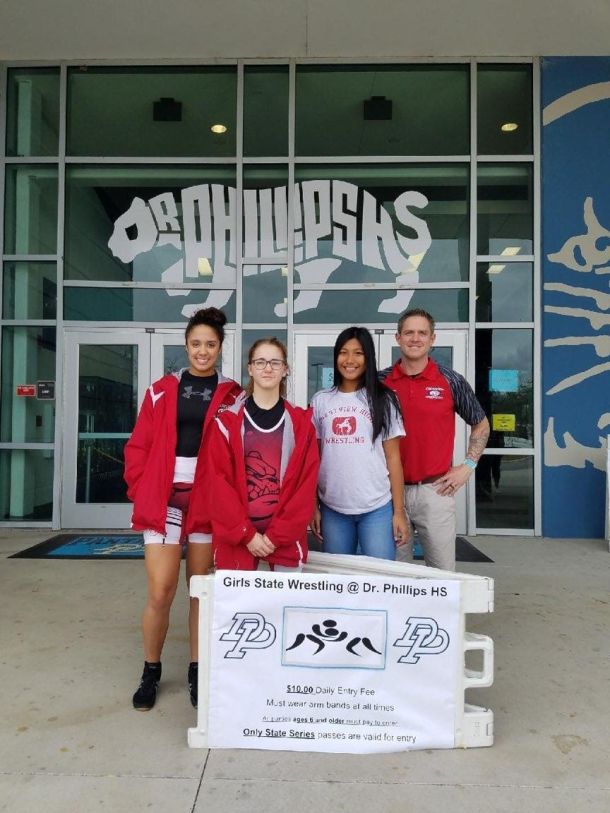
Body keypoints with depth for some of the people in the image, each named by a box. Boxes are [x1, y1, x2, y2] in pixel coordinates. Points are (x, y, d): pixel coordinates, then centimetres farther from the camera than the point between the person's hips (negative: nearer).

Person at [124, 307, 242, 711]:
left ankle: (197, 671, 26)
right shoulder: (162, 390, 6)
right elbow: (139, 446, 6)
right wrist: (141, 492, -2)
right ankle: (151, 672, 23)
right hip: (165, 498, 0)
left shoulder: (232, 395, 3)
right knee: (161, 593, 0)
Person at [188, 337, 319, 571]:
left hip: (286, 539, 1)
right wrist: (247, 534, -9)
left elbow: (306, 482, -2)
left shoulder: (301, 423, 3)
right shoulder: (227, 421, 1)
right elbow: (218, 480, -4)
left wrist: (277, 535, -8)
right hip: (235, 538, -1)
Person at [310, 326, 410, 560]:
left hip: (377, 508, -2)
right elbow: (313, 457, 9)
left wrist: (399, 511, -3)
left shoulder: (383, 399, 1)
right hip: (332, 509, 2)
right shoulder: (320, 401, 7)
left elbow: (393, 457, 1)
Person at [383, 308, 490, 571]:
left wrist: (468, 466, 2)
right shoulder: (381, 382, 3)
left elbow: (481, 425, 12)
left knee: (442, 571, 5)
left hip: (435, 489, -1)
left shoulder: (451, 381, 0)